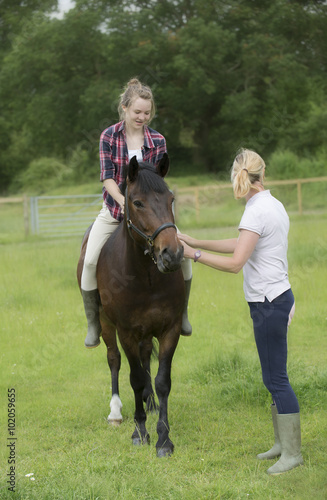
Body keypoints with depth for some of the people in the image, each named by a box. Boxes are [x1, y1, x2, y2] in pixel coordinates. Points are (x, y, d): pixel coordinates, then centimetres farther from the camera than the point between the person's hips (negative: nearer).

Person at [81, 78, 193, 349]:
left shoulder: (158, 141, -5)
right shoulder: (109, 136, -7)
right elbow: (108, 177, -12)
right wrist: (125, 202, -28)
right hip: (114, 209, -1)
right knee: (90, 261, -19)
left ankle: (181, 312, 9)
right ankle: (93, 324, -1)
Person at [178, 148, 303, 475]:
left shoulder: (257, 212, -18)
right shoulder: (273, 206, 12)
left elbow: (235, 262, -23)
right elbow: (239, 245, 21)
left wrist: (194, 255, -13)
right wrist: (196, 241, 20)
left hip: (269, 303, -10)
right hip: (274, 299, 10)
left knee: (276, 378, -4)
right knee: (273, 377, 17)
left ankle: (292, 452, 2)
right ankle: (282, 442, 26)